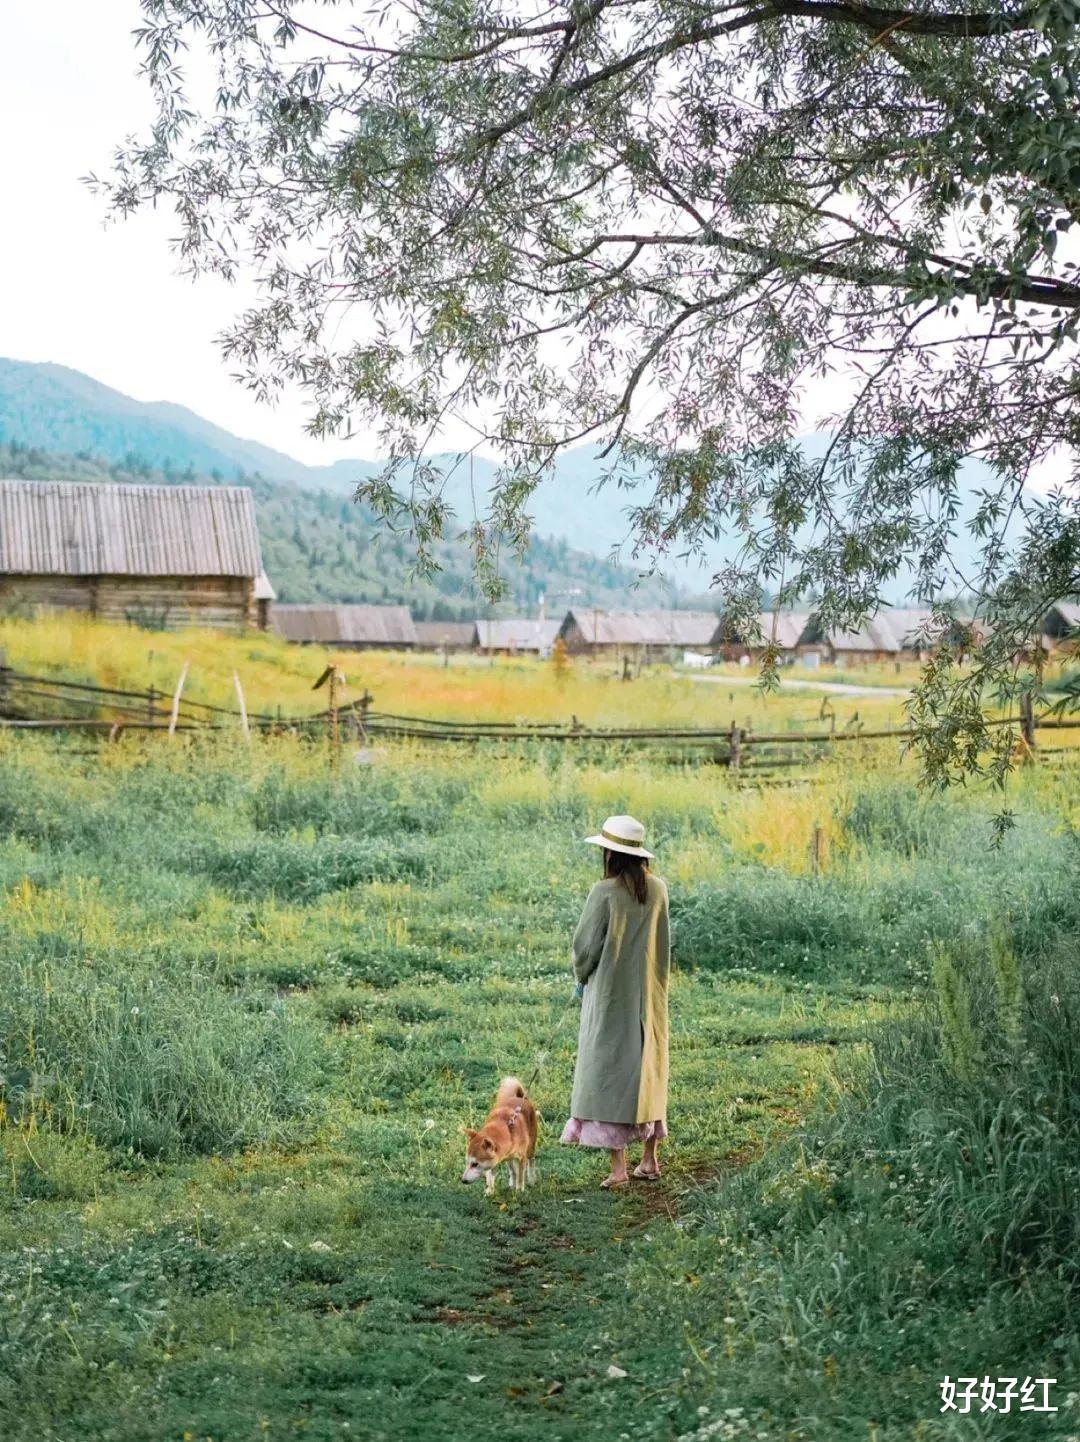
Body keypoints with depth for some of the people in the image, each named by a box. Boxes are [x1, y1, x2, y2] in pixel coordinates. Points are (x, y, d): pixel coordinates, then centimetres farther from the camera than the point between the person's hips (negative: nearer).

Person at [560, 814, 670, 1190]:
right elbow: (664, 944, 7)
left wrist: (582, 977, 7)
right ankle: (650, 1159, 24)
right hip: (649, 995, 5)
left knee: (610, 1072, 1)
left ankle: (618, 1168, -1)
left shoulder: (605, 892, -16)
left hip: (611, 994, -5)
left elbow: (585, 944, -11)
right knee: (648, 1068, 17)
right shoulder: (658, 889, 0)